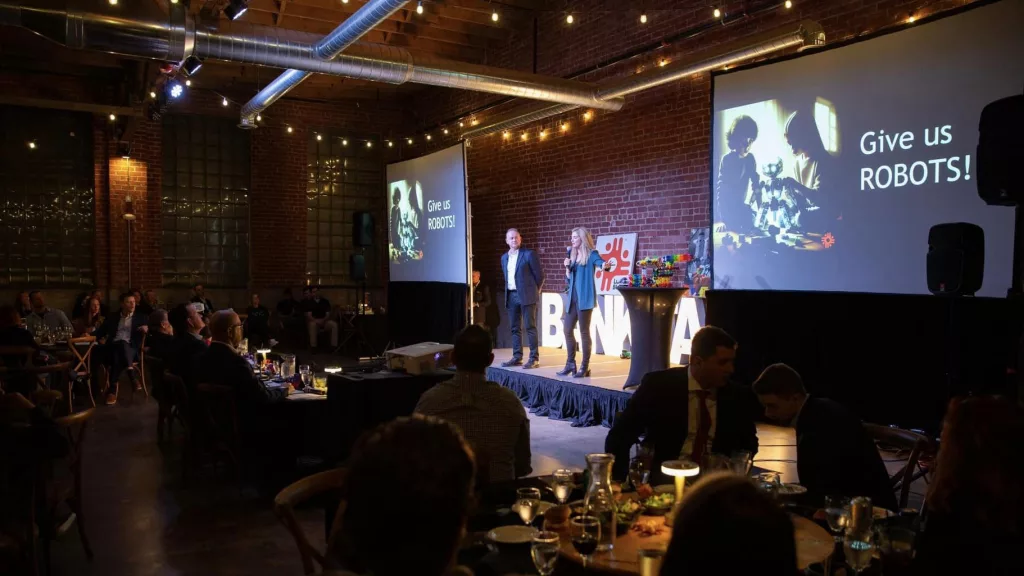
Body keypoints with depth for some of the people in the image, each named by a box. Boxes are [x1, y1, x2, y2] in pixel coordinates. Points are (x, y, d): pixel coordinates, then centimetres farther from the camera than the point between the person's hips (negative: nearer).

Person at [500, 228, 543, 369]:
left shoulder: (529, 254, -6)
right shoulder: (504, 257, 13)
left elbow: (539, 275, -4)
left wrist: (533, 291, 3)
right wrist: (508, 291, 15)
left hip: (526, 295, -6)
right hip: (511, 295, 6)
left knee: (530, 327, -5)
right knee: (514, 328, 9)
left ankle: (534, 358, -3)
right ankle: (517, 357, 15)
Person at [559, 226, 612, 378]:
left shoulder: (591, 254, -5)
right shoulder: (572, 255, 15)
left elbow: (601, 262, -25)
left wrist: (605, 265, -48)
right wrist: (567, 267, -1)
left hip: (585, 298, -7)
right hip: (573, 298, 7)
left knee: (584, 332, -3)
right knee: (567, 330, 9)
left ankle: (585, 367, 4)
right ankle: (570, 364, 21)